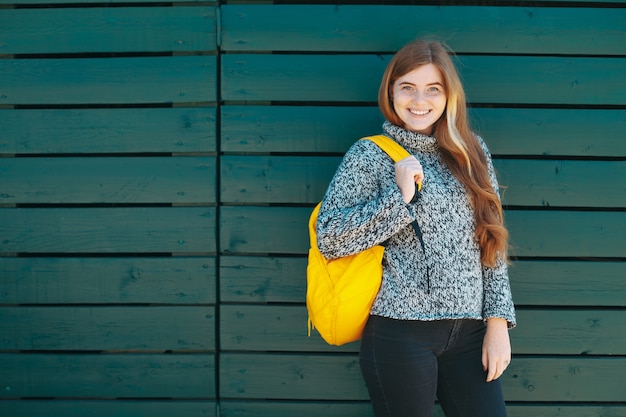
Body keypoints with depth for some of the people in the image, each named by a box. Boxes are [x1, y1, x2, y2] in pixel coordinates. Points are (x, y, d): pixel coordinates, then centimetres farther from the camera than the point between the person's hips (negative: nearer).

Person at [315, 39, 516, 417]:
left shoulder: (471, 152, 11)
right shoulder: (370, 155, 0)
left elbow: (493, 242, 10)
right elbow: (329, 239, -8)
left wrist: (498, 320, 3)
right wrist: (399, 197, -13)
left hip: (468, 331, 4)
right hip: (400, 332, -3)